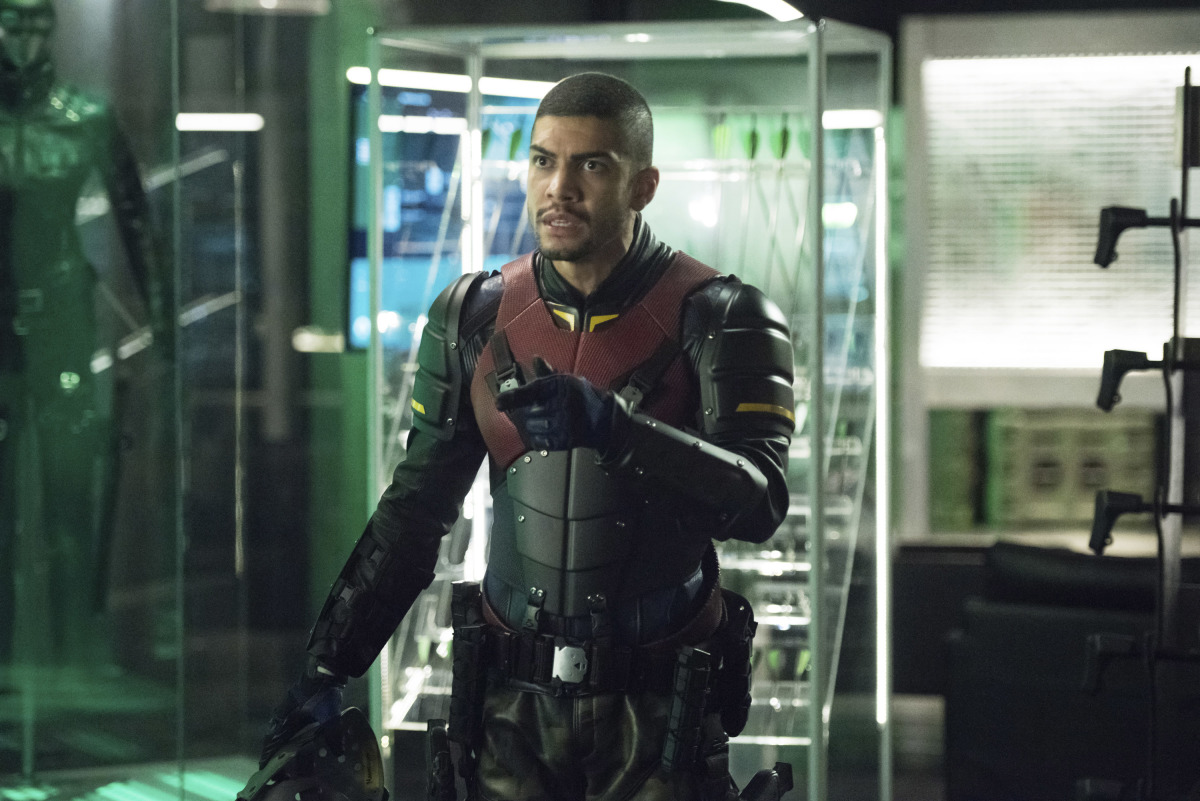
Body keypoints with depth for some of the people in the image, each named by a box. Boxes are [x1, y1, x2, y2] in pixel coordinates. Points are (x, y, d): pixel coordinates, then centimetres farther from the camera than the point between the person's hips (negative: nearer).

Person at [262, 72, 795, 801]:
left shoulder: (720, 320, -6)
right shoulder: (474, 319, 6)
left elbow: (758, 501, -21)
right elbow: (415, 509, 12)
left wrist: (611, 425, -35)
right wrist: (329, 668, 9)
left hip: (657, 716, -3)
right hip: (513, 707, 3)